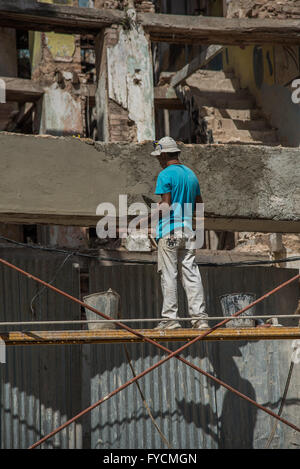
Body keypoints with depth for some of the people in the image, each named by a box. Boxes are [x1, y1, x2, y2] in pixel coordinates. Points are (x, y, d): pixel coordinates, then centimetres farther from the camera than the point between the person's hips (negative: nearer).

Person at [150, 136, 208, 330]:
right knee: (191, 274, 4)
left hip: (169, 230, -7)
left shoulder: (165, 175, -7)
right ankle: (200, 317, -1)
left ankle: (170, 318, -4)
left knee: (169, 275, -4)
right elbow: (200, 204, 19)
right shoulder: (191, 174, 16)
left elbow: (166, 205, -14)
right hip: (188, 229, 7)